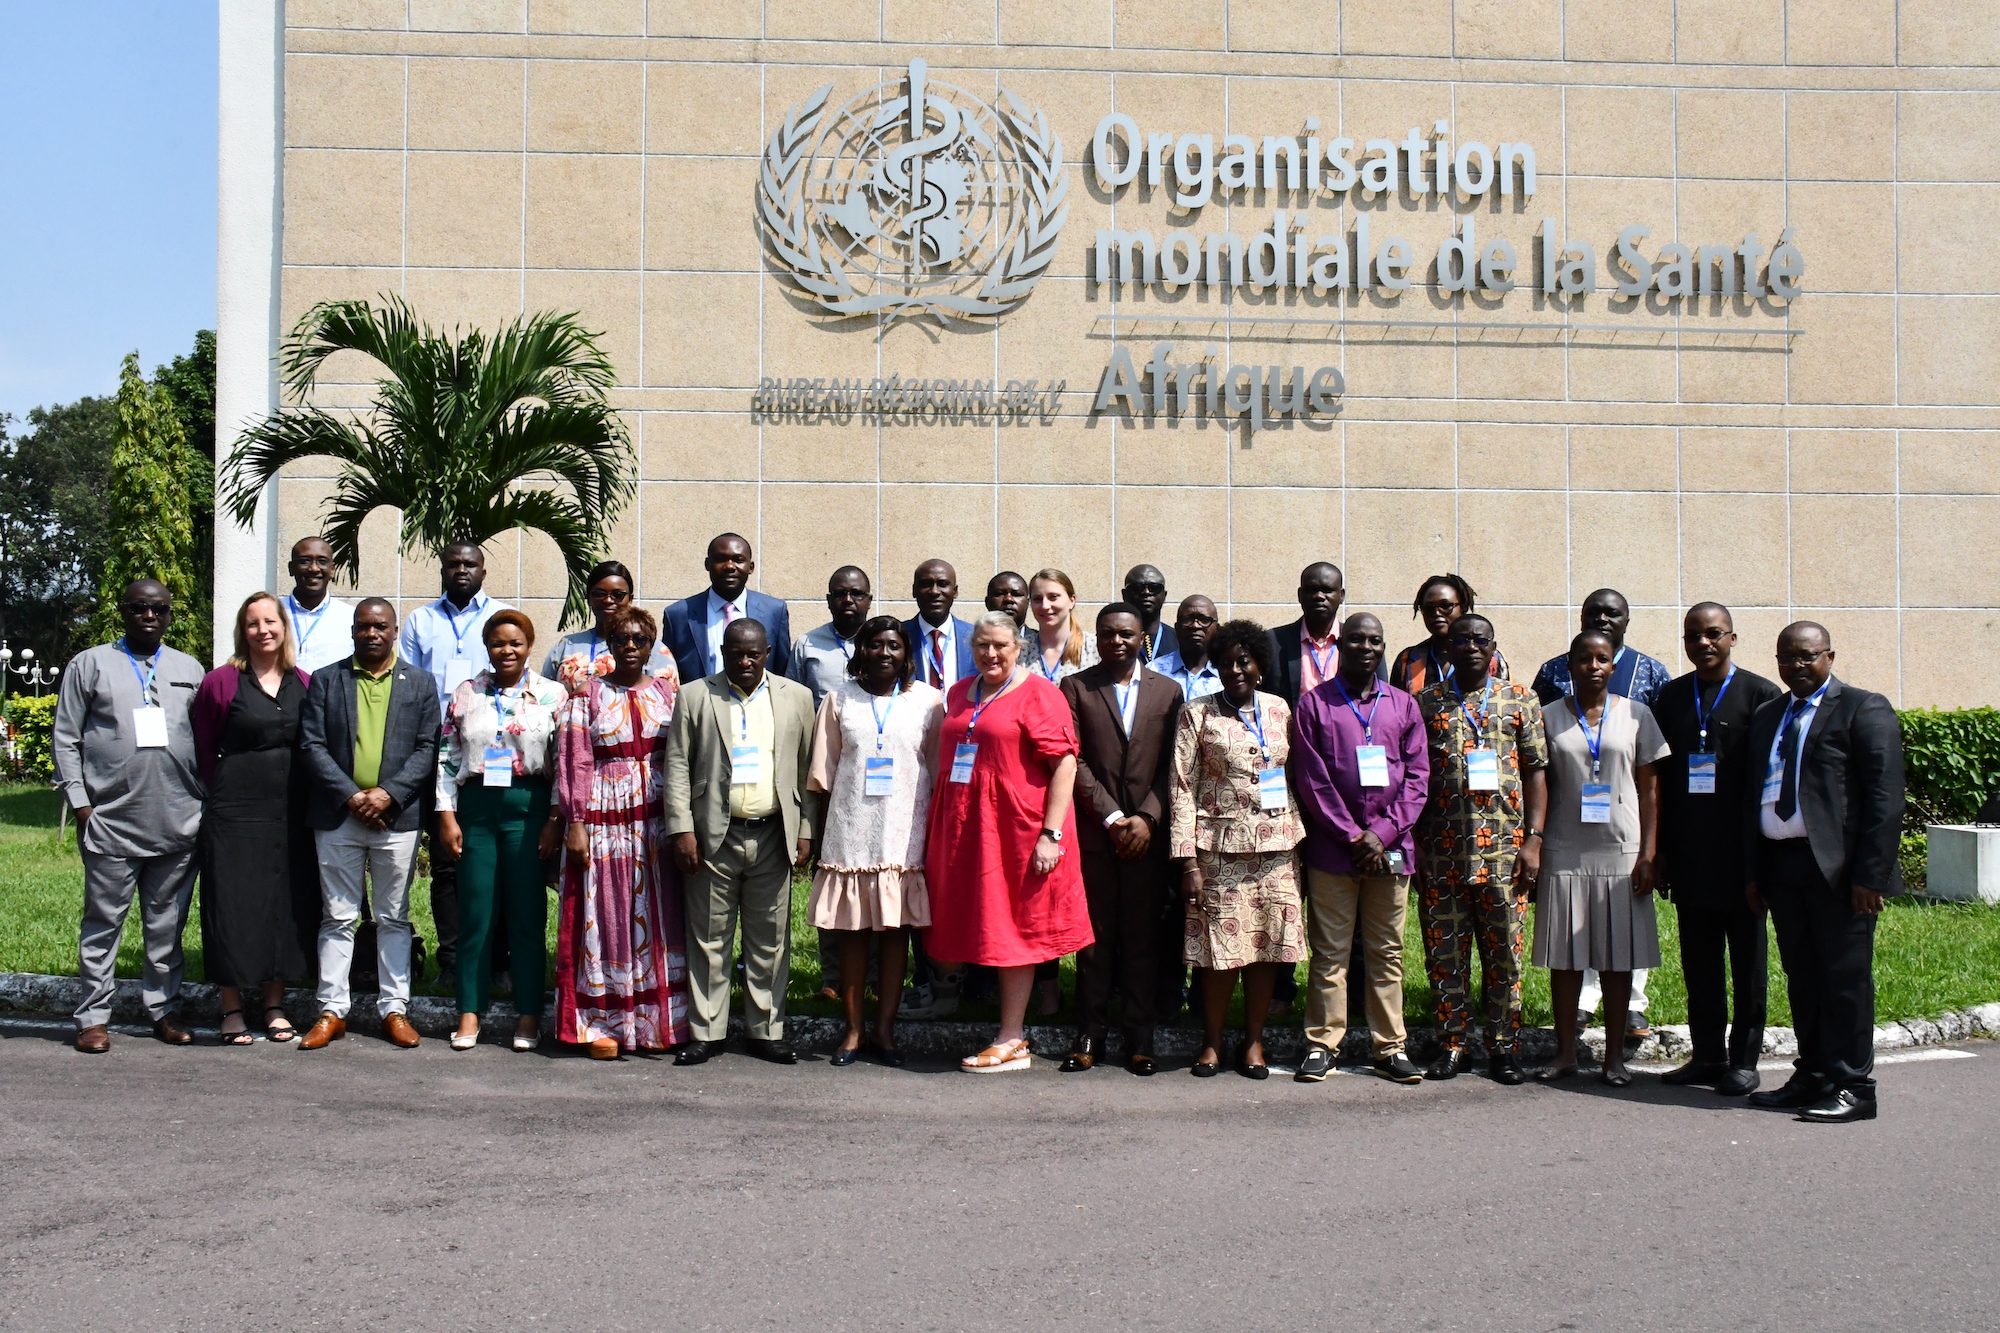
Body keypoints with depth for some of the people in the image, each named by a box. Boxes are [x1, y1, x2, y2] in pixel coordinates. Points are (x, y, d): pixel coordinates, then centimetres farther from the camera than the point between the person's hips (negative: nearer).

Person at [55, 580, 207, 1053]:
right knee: (103, 922, 2)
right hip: (110, 821, -2)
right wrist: (80, 802, -4)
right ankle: (93, 1017, 8)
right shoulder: (89, 665, 6)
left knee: (167, 924, 9)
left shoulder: (189, 669, 14)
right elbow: (66, 739, 4)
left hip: (178, 822, 2)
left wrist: (205, 800, 7)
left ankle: (164, 1009, 18)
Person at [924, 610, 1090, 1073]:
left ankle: (1011, 1042, 6)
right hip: (965, 828, 6)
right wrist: (940, 831, 14)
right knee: (984, 925, 8)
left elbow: (1065, 763, -13)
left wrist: (1051, 834, -19)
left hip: (1018, 827, -6)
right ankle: (1012, 1031, 18)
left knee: (1014, 928, 0)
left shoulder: (1037, 694, -7)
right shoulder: (959, 694, 13)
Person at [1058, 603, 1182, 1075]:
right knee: (1095, 936, 2)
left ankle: (1140, 1037, 11)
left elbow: (1171, 765, 5)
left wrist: (1147, 817, -7)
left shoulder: (1168, 691, 10)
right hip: (1093, 830, -1)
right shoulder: (1075, 688, 5)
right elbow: (1074, 761, -2)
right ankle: (1090, 1033, 10)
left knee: (1142, 937, 4)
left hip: (1146, 833, 1)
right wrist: (1112, 816, -8)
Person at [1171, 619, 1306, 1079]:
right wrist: (1188, 861, -9)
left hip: (1276, 846, 3)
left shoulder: (1279, 709, 10)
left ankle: (1254, 1041, 17)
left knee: (1268, 945, 4)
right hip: (1221, 846, -3)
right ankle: (1212, 1043, 12)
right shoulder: (1197, 714, 1)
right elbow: (1182, 788, -2)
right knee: (1221, 946, -3)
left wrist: (1300, 838, 7)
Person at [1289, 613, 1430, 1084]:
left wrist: (1382, 833, -7)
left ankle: (1390, 1047, 12)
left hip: (1390, 848, 2)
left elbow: (1418, 777, 5)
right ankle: (1322, 1044, 7)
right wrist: (1353, 835, -9)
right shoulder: (1314, 704, 3)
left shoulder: (1403, 705, 11)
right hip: (1332, 848, -2)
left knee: (1387, 952, 7)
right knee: (1330, 951, 1)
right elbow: (1312, 779, -3)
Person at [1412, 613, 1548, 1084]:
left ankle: (1504, 1048, 12)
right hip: (1441, 850, 1)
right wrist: (1413, 845, 3)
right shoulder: (1426, 702, 8)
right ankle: (1451, 1045, 13)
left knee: (1504, 952, 3)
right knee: (1445, 952, 4)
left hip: (1504, 847, 0)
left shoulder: (1519, 700, 7)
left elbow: (1536, 772, 6)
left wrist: (1533, 838, -3)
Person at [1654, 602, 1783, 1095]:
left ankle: (1744, 1059, 13)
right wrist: (1660, 849, 5)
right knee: (1698, 961, 10)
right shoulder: (1671, 697, 9)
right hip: (1689, 853, 4)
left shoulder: (1761, 694, -3)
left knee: (1747, 962, 6)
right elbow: (1659, 776, 10)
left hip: (1741, 852, -4)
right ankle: (1707, 1054, 18)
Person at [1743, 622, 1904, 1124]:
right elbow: (1753, 795, 18)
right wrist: (1753, 871, 10)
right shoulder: (1767, 717, 18)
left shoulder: (1863, 709, -3)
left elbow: (1885, 796, -10)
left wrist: (1870, 874, -16)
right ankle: (1812, 1076, 19)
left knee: (1846, 977, -2)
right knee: (1801, 976, 11)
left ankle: (1852, 1087, 4)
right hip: (1781, 864, 7)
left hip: (1837, 867, -7)